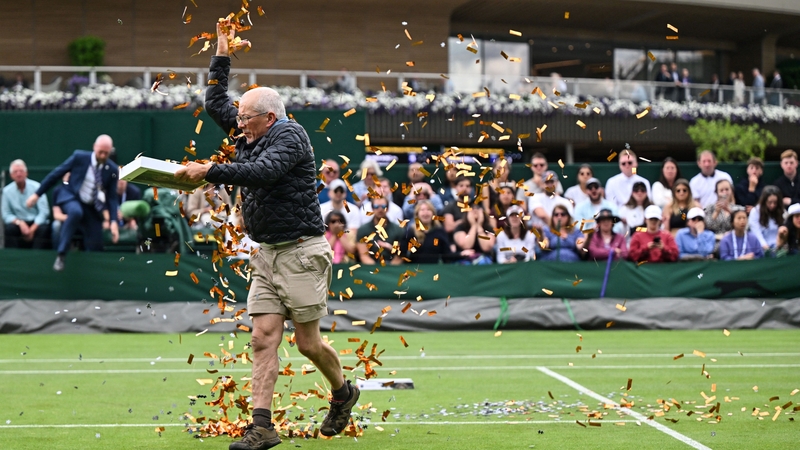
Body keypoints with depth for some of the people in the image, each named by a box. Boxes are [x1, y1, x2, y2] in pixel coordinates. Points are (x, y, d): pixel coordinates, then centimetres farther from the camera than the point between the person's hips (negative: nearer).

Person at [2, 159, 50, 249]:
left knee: (43, 229, -33)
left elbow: (44, 211, -10)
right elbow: (6, 215, 0)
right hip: (20, 224, 1)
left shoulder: (36, 187, -6)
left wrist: (32, 229, -20)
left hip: (36, 223, -1)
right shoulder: (7, 190, -1)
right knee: (10, 228, -30)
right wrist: (19, 222, -19)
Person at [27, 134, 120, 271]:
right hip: (71, 199, -4)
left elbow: (112, 197, -1)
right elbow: (57, 173, -4)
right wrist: (37, 194, -3)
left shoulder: (113, 170, -5)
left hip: (92, 208, 4)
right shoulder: (79, 157, -11)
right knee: (76, 212, -38)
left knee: (95, 247, -3)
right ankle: (60, 255, -31)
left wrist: (113, 221, -12)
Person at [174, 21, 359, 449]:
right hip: (267, 254, 8)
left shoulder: (289, 135, -10)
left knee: (308, 342, 1)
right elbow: (215, 103, 23)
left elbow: (262, 172, -27)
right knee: (263, 338, -3)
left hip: (301, 253, -8)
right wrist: (222, 49, 19)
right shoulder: (252, 136, 15)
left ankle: (343, 392, 28)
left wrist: (208, 171, -29)